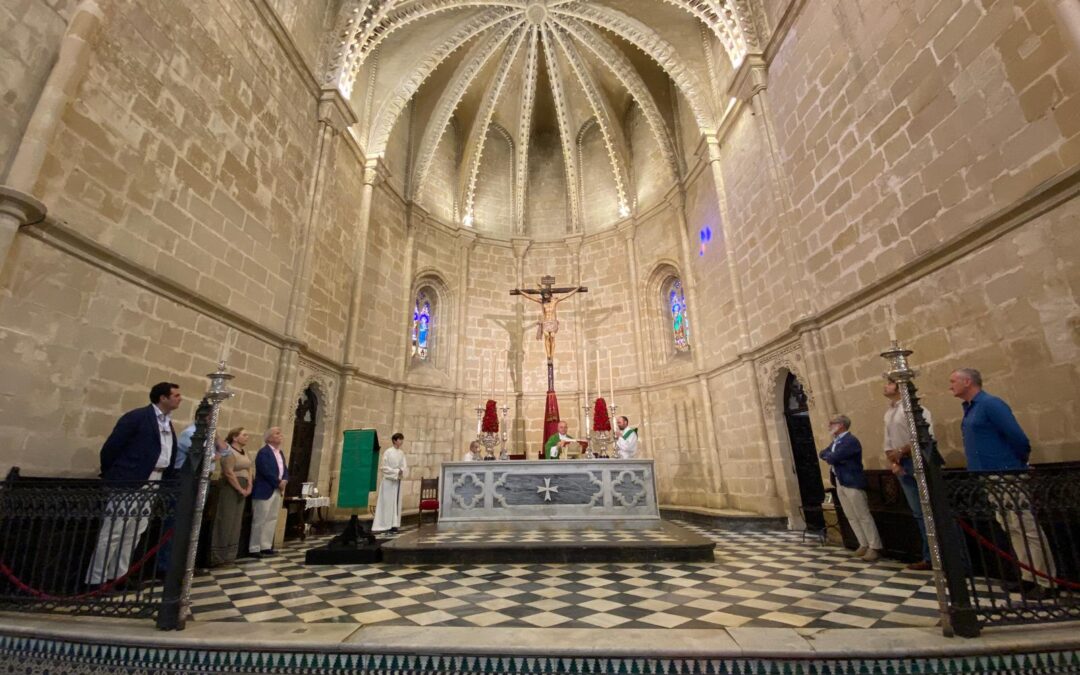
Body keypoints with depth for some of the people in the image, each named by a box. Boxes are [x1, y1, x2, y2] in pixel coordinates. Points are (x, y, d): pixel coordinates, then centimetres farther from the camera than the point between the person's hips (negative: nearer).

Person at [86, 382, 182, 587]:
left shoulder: (168, 424, 14)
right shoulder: (137, 416, -10)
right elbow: (111, 447, -9)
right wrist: (111, 476, -2)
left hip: (152, 485, 7)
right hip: (128, 482, -7)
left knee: (133, 534, 13)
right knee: (112, 532, 1)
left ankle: (118, 576, 23)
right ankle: (96, 580, 12)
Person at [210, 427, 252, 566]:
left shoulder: (245, 453, 15)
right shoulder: (229, 452, -12)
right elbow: (228, 473, -18)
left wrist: (249, 487, 1)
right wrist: (240, 489, -14)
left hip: (242, 490, 8)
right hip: (230, 488, -8)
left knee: (235, 523, 11)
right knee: (226, 522, -3)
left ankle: (229, 555, 18)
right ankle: (220, 557, 5)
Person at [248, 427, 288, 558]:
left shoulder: (280, 453, 15)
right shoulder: (263, 452, -11)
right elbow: (266, 471, -20)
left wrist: (284, 481, -5)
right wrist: (279, 483, -14)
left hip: (278, 490, 8)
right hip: (265, 490, -8)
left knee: (272, 519, 11)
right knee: (260, 520, -2)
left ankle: (266, 546, 19)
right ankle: (254, 548, 7)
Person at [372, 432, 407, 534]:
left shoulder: (401, 453, 7)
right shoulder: (388, 452, -9)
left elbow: (404, 466, 7)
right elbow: (384, 467, -10)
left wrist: (401, 471, -15)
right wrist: (396, 471, -14)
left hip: (397, 481, 6)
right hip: (388, 480, -6)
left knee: (396, 503, 6)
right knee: (387, 503, -3)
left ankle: (394, 525, 10)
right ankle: (384, 525, 4)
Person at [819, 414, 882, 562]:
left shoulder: (851, 441, -17)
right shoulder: (836, 441, 13)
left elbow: (832, 458, -23)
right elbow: (822, 454, 11)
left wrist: (829, 455, -2)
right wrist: (831, 456, -7)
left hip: (852, 483, -9)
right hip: (840, 482, 9)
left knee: (864, 516, -2)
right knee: (851, 517, 12)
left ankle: (875, 547, 6)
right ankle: (864, 545, 20)